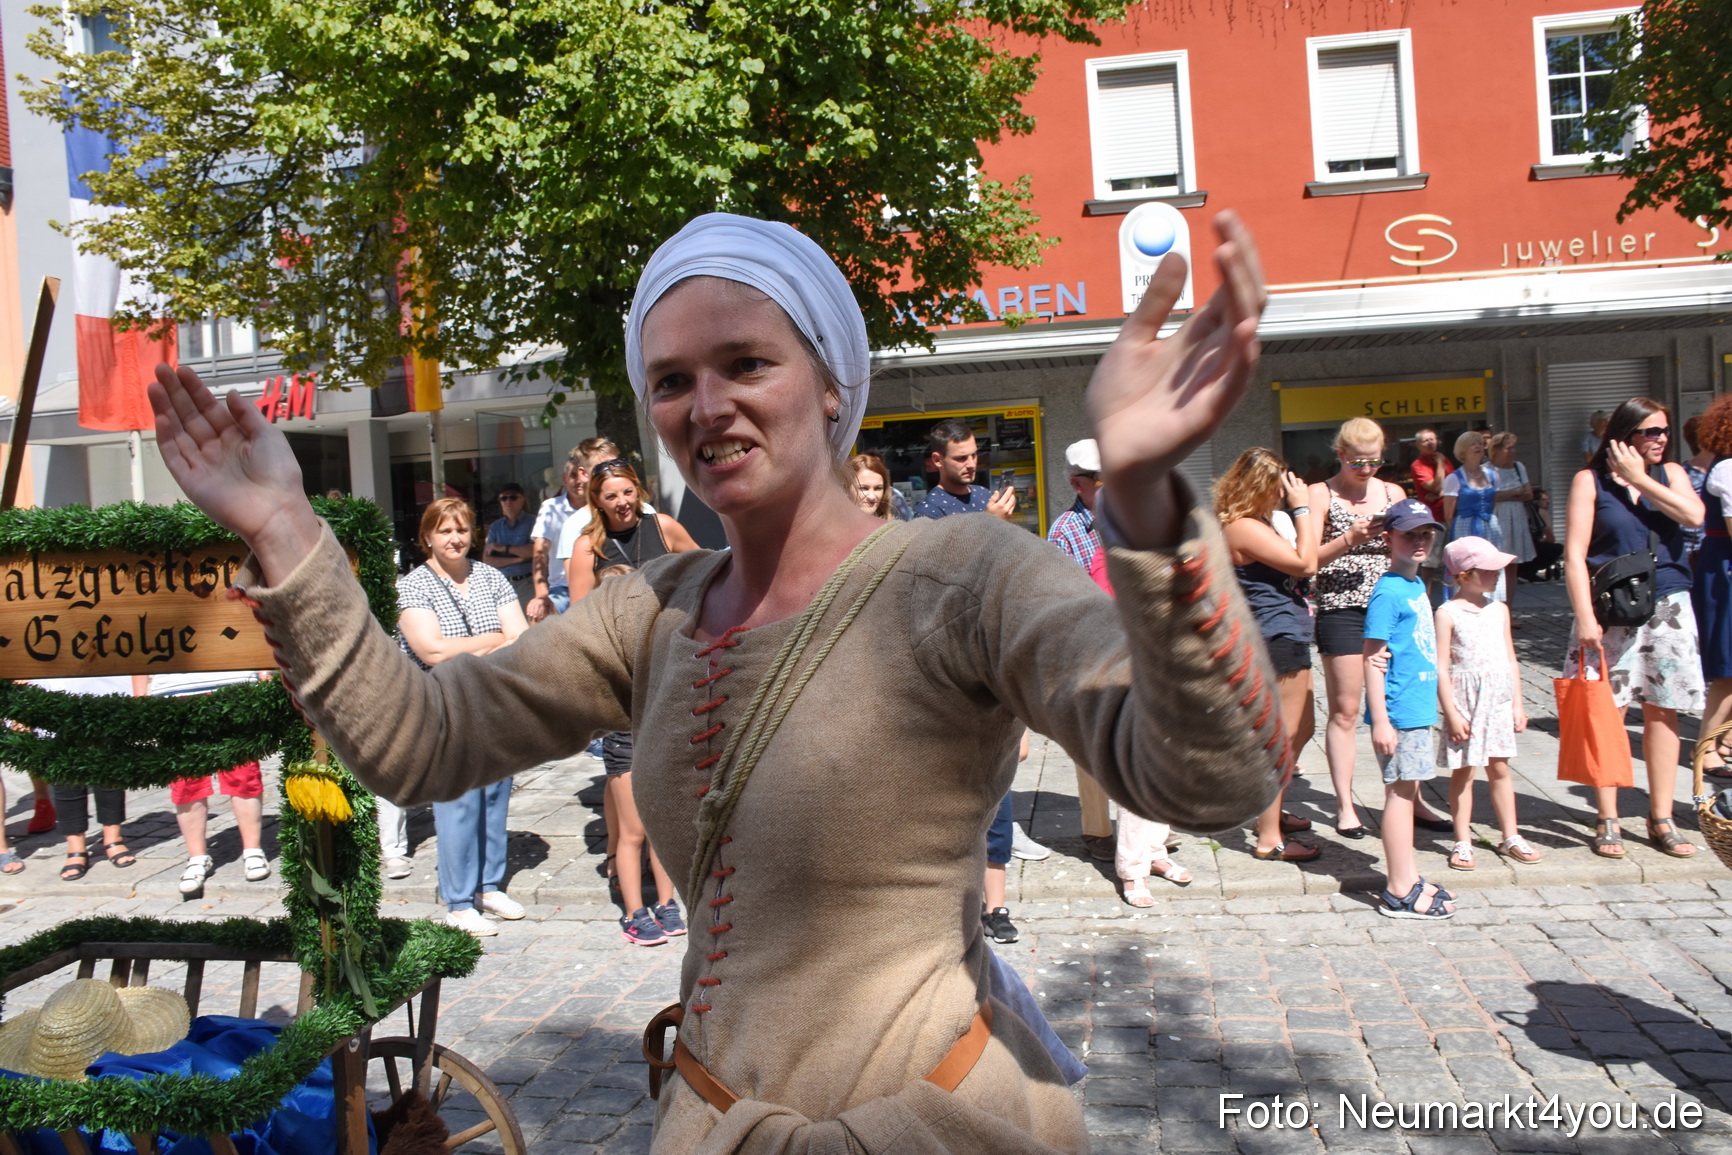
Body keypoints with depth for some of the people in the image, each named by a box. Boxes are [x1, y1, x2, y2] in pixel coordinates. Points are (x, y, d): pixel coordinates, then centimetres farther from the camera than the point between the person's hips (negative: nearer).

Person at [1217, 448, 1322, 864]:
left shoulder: (1255, 523, 14)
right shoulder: (1243, 527, -20)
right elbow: (1305, 563, -21)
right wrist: (1302, 508, -16)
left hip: (1286, 637, 11)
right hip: (1278, 638, -11)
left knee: (1301, 729, 22)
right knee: (1283, 739, -5)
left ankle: (1269, 812, 35)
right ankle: (1269, 839, 2)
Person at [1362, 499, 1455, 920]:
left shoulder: (1417, 585, 11)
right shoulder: (1388, 592, -15)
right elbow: (1372, 657, -17)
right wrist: (1380, 720, -20)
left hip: (1419, 709, 9)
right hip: (1398, 711, -9)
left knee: (1407, 791, 15)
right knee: (1400, 792, -4)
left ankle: (1409, 878, 25)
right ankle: (1400, 893, 3)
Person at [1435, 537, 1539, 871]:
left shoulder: (1499, 609, 8)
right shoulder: (1447, 613, -11)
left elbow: (1510, 659, 13)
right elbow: (1441, 667, -12)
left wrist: (1517, 704, 10)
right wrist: (1451, 712, -15)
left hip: (1498, 699, 5)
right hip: (1466, 700, -5)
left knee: (1500, 768, 13)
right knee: (1463, 771, 2)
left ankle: (1510, 837, 24)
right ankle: (1462, 843, 11)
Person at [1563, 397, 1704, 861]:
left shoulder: (1670, 473, 9)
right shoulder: (1590, 481, -1)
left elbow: (1693, 515, -12)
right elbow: (1574, 554, -7)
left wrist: (1639, 478, -10)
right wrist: (1584, 617, -14)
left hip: (1667, 607, 3)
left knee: (1662, 711, 7)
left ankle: (1661, 818, 16)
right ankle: (1608, 821, 8)